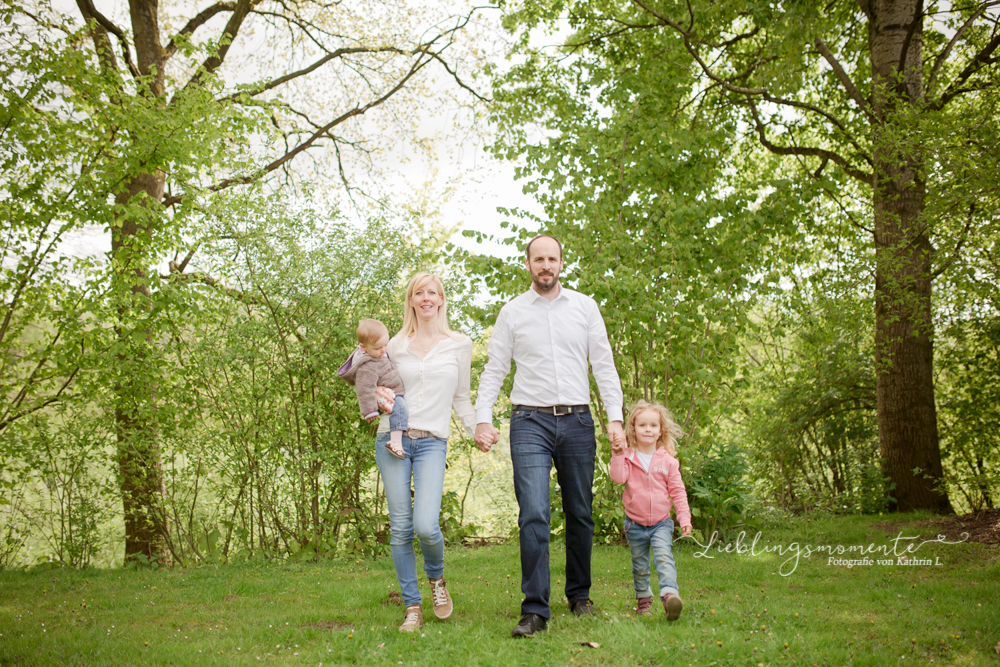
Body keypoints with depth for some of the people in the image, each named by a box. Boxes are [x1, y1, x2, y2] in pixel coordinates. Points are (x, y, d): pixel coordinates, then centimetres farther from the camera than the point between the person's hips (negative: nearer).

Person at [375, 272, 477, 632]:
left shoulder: (459, 345, 8)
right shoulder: (396, 345, 10)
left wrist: (479, 432, 8)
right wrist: (379, 400, -2)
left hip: (432, 443, -1)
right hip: (393, 438, 2)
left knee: (426, 525, -15)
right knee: (400, 526, 0)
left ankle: (437, 579, 17)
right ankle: (412, 607, 12)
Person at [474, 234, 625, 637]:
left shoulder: (585, 307, 8)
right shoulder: (512, 312, 6)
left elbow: (603, 364, 7)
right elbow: (494, 369, 6)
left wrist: (615, 416, -3)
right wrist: (482, 419, -6)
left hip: (577, 422, 2)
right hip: (530, 422, -2)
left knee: (580, 514, 10)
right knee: (533, 514, -12)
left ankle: (579, 594, 28)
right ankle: (535, 610, -8)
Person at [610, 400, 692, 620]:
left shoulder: (668, 461, -1)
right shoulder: (628, 457, -2)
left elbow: (677, 491, 2)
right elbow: (618, 477, -18)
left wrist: (684, 517, -6)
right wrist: (617, 454, -24)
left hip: (661, 523, -1)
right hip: (635, 523, 1)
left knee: (663, 556, -22)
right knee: (639, 565, 12)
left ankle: (670, 594, -33)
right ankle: (643, 599, 29)